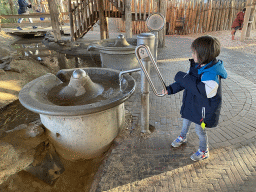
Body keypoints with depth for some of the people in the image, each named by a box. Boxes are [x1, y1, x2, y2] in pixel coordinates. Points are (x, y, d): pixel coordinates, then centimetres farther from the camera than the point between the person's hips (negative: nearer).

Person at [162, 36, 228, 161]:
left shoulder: (212, 74, -32)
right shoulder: (197, 66, -6)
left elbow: (202, 90, -46)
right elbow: (187, 81, 4)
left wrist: (183, 78, -39)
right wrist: (170, 89, -3)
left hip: (202, 109, -8)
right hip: (190, 104, 8)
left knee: (199, 130, 12)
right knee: (186, 120, 28)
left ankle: (204, 151, 40)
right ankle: (182, 137, 58)